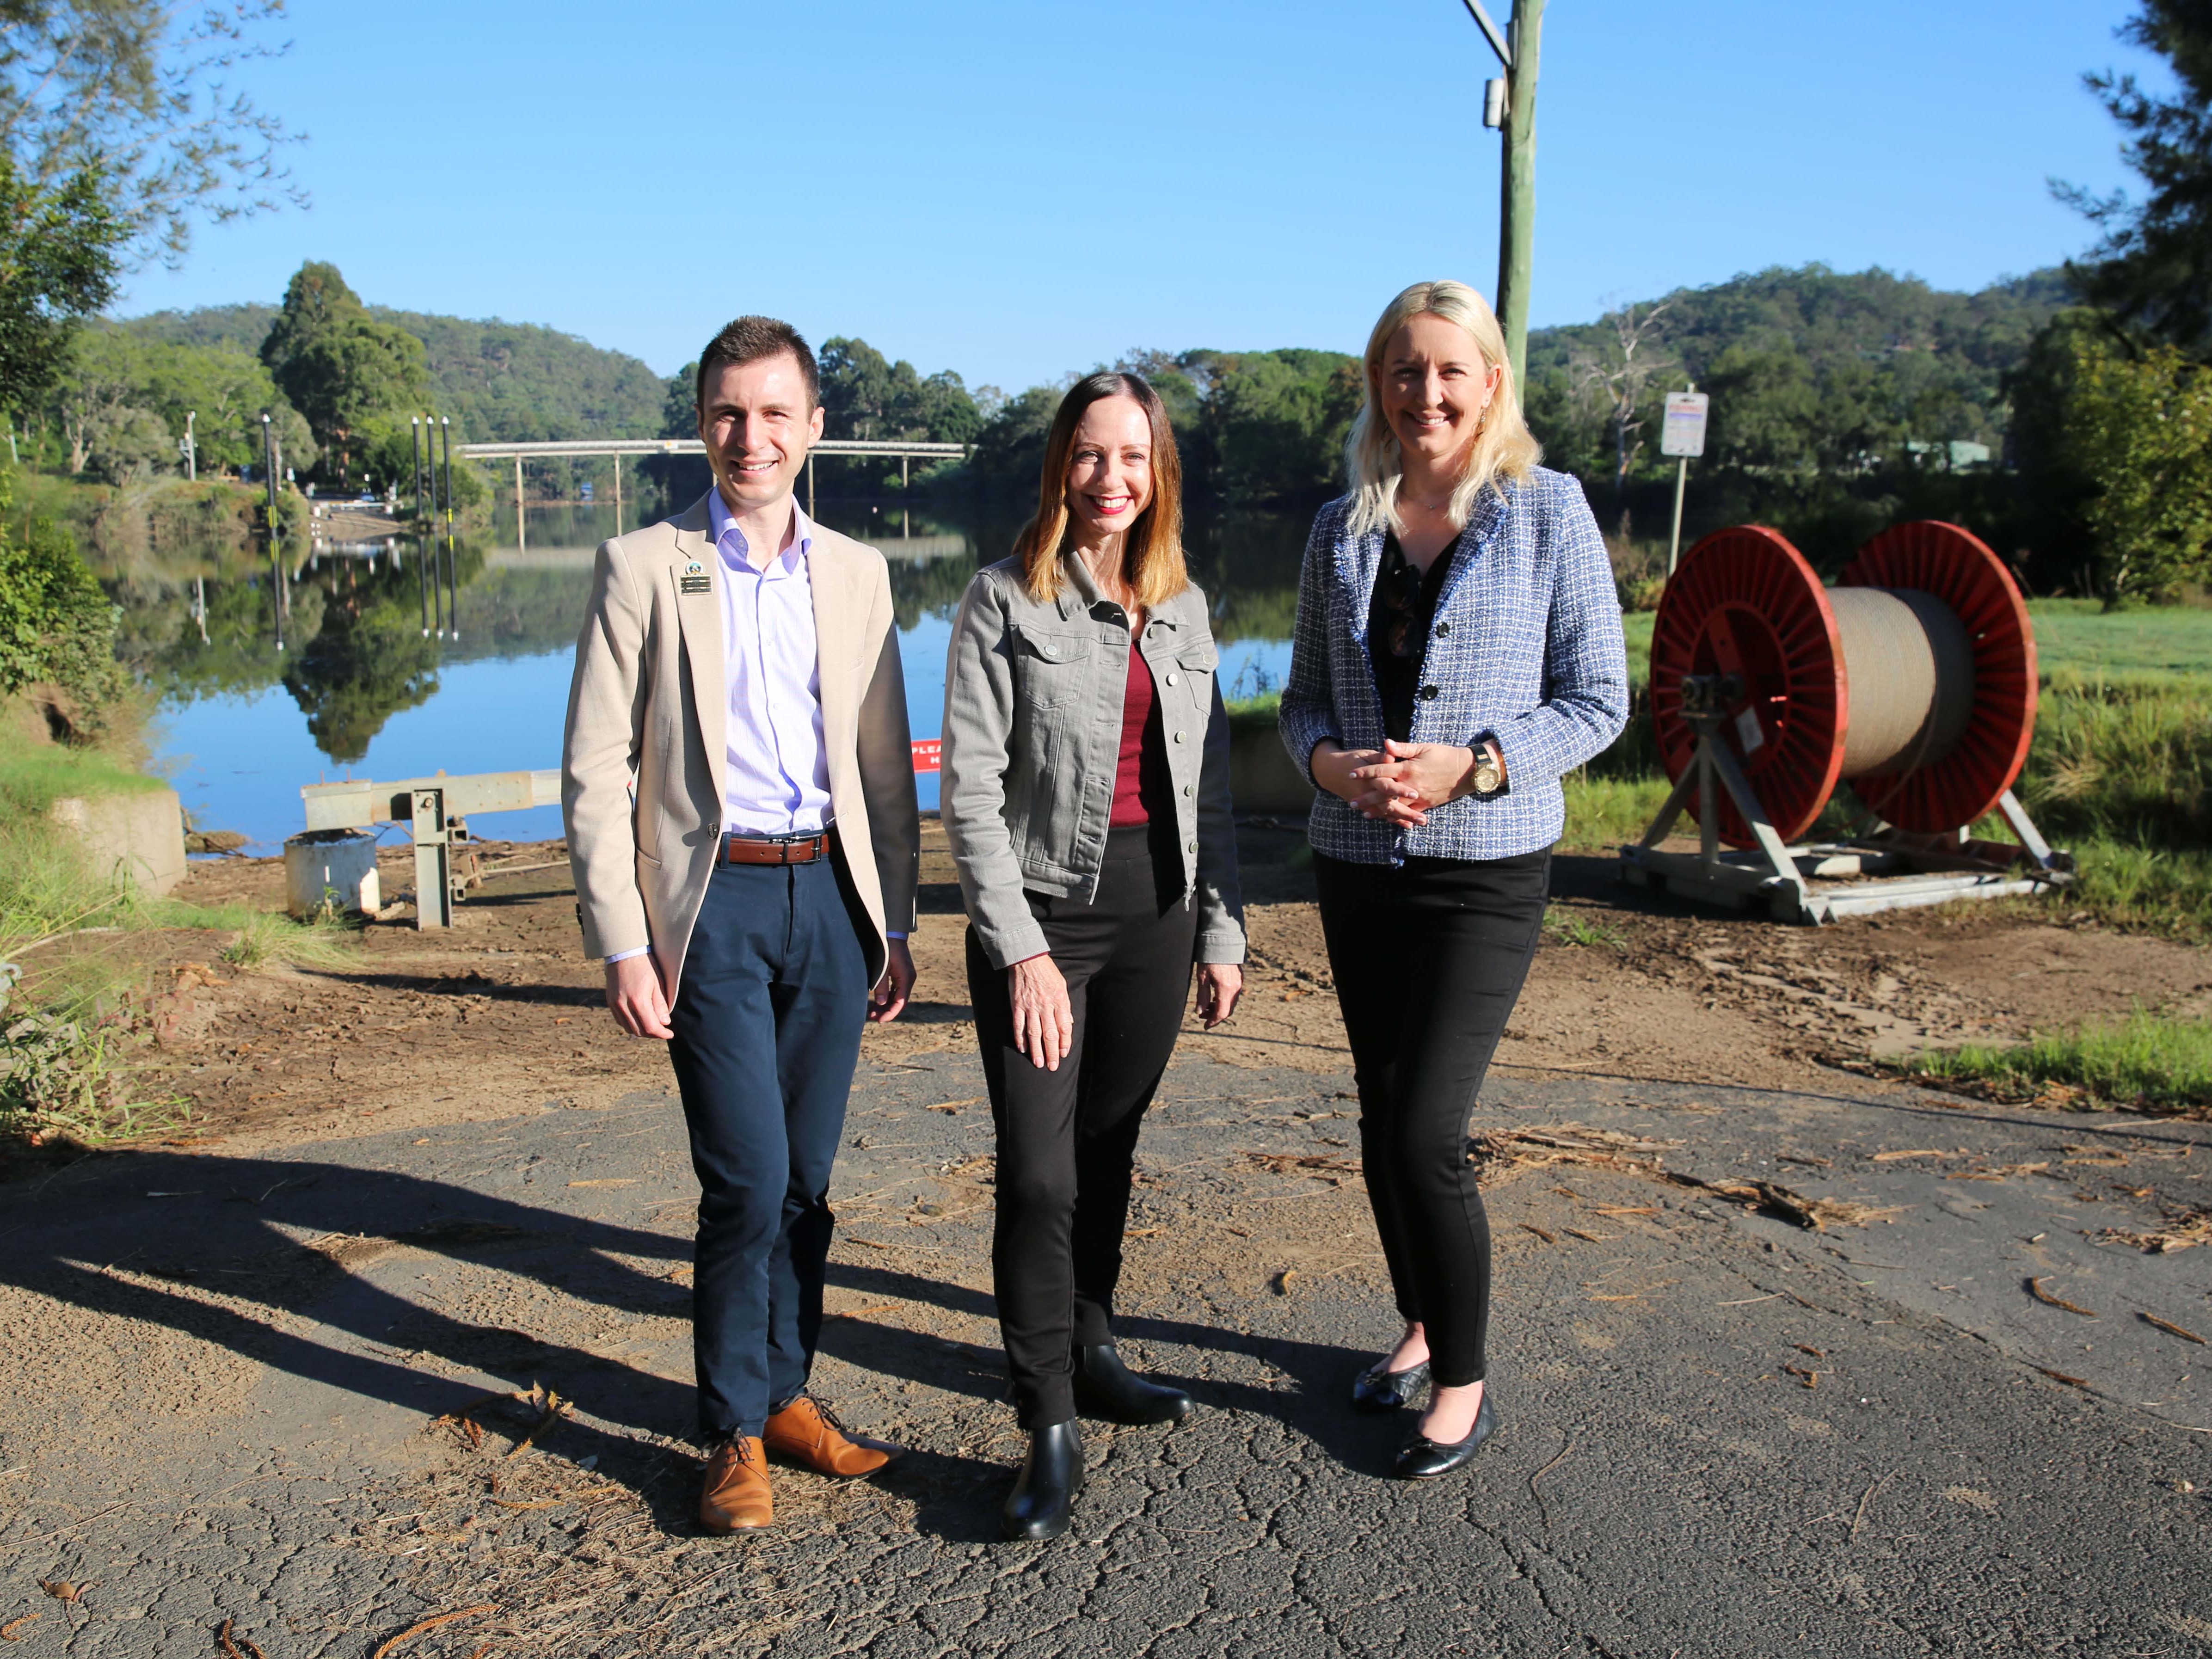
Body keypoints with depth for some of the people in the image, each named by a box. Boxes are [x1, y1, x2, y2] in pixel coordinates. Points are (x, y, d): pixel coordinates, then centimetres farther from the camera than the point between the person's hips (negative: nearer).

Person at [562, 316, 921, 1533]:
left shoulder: (857, 574, 11)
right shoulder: (643, 568, 1)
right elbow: (595, 772, -3)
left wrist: (895, 923, 10)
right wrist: (622, 943, -9)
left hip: (830, 895, 4)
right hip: (711, 901, -3)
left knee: (805, 1176, 10)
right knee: (747, 1178, -6)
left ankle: (786, 1393, 28)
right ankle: (734, 1431, 14)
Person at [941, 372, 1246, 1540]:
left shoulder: (1183, 608, 10)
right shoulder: (1006, 600, -5)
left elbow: (1207, 782, 13)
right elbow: (970, 791, -9)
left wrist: (1221, 928, 8)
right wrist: (1021, 949, -15)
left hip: (1155, 915, 5)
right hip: (1041, 914, -4)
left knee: (1108, 1150, 15)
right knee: (1040, 1173, -6)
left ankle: (1089, 1349, 33)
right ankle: (1050, 1428, 6)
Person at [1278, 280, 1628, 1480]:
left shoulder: (1547, 510, -3)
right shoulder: (1343, 527, 7)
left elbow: (1599, 698, -3)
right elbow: (1304, 693, 12)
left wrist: (1468, 767, -17)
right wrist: (1330, 763, -10)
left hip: (1486, 866, -4)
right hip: (1356, 864, 5)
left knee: (1425, 1130, -10)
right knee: (1381, 1121, 13)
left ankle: (1464, 1378, 12)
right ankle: (1419, 1325, 36)